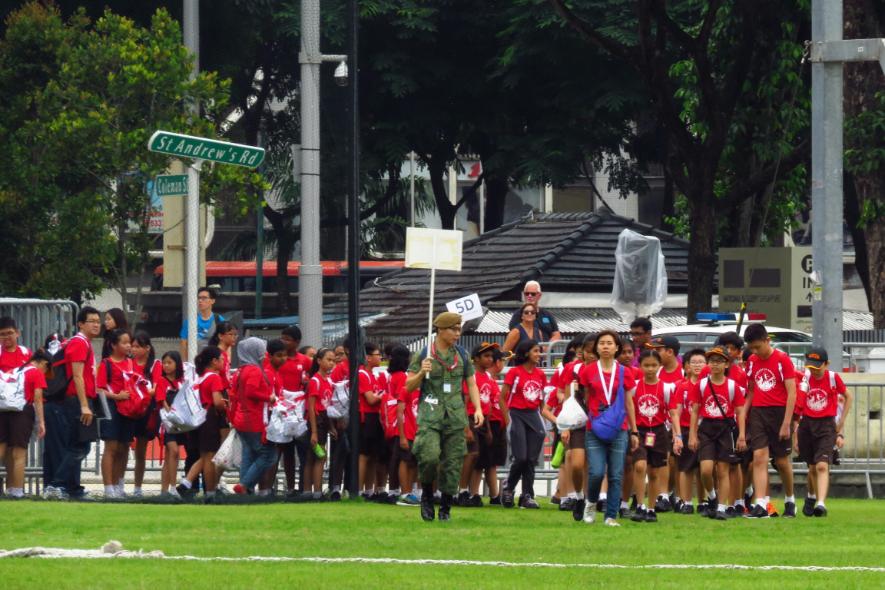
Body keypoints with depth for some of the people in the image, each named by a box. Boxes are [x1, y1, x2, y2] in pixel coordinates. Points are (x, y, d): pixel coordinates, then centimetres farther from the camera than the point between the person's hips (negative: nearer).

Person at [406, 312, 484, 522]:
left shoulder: (461, 355, 11)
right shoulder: (423, 355, 2)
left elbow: (471, 383, 15)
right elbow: (409, 386, 4)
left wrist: (478, 408, 2)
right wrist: (421, 373, -16)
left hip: (455, 416, 3)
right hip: (430, 415, -3)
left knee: (452, 463, 1)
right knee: (429, 456, -20)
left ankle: (446, 508, 11)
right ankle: (427, 495, 6)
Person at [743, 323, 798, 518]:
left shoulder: (782, 360, -8)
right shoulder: (752, 361, 7)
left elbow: (792, 393, -10)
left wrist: (786, 423, -15)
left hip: (779, 412, -4)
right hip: (758, 413, 4)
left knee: (782, 461, 6)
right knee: (759, 457, -8)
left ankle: (790, 500, 26)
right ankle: (761, 504, -13)